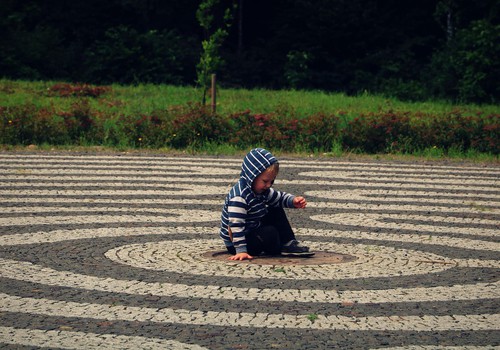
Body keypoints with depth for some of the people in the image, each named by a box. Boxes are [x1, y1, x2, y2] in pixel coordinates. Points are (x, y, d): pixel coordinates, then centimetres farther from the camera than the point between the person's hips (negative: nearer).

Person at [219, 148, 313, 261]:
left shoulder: (262, 189, 1)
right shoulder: (239, 196, -29)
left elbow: (279, 197, 15)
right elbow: (236, 226, -33)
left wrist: (294, 200, -7)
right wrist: (241, 251, -36)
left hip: (254, 232, 10)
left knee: (276, 211, 9)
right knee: (270, 233, -29)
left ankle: (289, 243, 5)